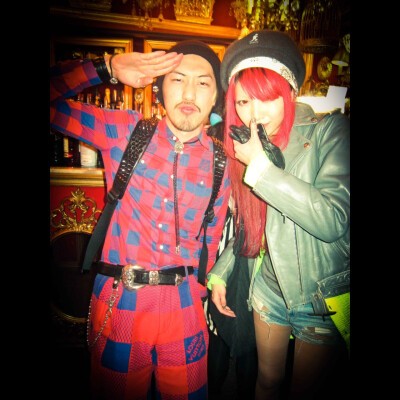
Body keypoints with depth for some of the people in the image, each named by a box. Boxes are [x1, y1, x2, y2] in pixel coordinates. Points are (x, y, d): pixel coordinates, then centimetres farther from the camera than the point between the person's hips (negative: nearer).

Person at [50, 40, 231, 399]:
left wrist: (198, 294, 10)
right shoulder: (124, 131, -4)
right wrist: (107, 69, -12)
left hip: (183, 308, 2)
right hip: (119, 302, -1)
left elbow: (211, 242, 6)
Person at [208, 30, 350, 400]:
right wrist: (219, 272, 4)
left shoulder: (331, 130, -17)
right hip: (270, 287, 4)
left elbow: (332, 220, -30)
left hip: (325, 298, -4)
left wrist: (261, 166, -28)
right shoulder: (247, 146, -2)